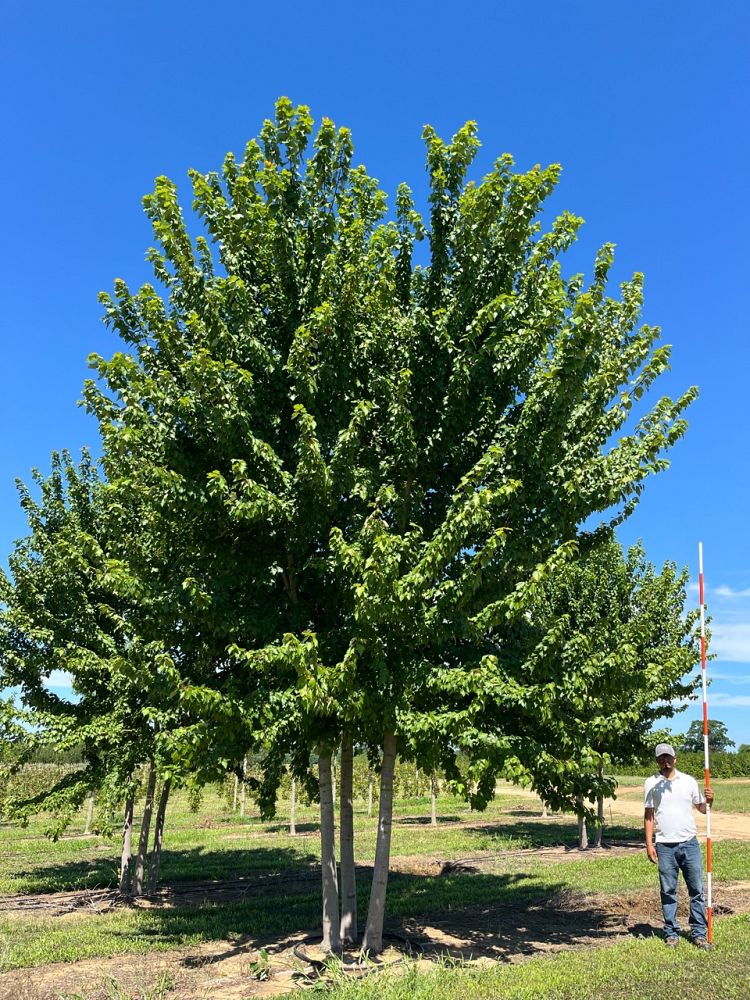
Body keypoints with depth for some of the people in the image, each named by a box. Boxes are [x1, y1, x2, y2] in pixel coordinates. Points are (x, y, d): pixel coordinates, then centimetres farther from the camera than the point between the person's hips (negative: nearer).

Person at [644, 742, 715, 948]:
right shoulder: (651, 783, 2)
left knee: (697, 890, 4)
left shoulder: (688, 781, 6)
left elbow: (701, 808, 11)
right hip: (665, 846, -1)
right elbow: (648, 815, 3)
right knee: (668, 891, 5)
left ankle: (699, 933, 13)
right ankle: (671, 934, 14)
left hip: (689, 842, 1)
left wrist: (709, 800, -11)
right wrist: (649, 844, -3)